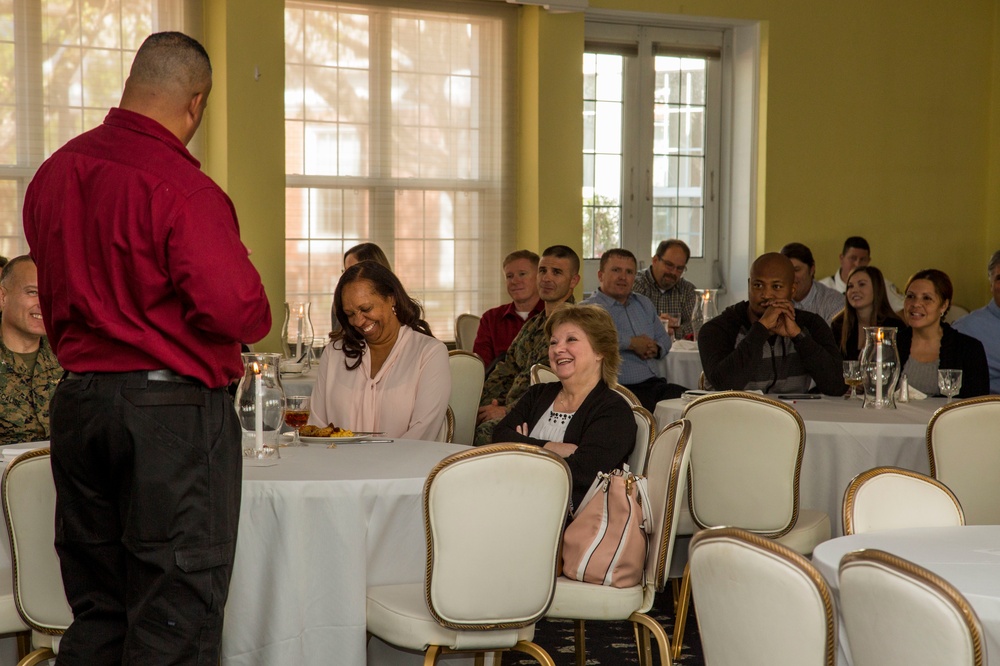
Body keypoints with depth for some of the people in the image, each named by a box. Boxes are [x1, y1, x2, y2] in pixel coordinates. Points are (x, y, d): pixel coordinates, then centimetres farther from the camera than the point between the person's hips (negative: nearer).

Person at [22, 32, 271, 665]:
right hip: (174, 407, -7)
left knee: (95, 611, 16)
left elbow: (55, 300, 14)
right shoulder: (180, 186, -17)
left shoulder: (55, 171, 8)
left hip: (77, 400, 8)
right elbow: (234, 309, -21)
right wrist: (256, 315, 0)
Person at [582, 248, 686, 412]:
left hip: (653, 383, 7)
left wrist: (656, 349, 8)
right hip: (620, 389, -7)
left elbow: (664, 338, 34)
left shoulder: (644, 303, 26)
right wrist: (631, 343, -11)